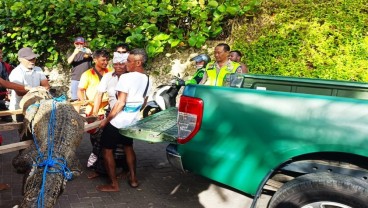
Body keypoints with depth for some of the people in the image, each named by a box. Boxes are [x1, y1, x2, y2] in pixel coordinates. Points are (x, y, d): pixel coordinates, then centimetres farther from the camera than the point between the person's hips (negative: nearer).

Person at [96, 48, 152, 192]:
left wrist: (106, 120, -14)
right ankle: (133, 178, 30)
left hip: (118, 121, -8)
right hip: (132, 120, 8)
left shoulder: (126, 77, -19)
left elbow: (120, 103, -22)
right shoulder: (147, 79, 5)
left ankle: (114, 184, 10)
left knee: (107, 150, 5)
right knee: (128, 147, 24)